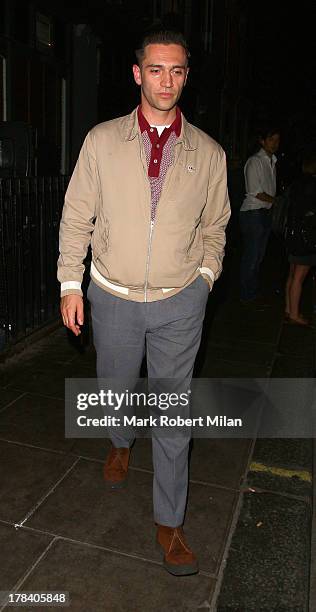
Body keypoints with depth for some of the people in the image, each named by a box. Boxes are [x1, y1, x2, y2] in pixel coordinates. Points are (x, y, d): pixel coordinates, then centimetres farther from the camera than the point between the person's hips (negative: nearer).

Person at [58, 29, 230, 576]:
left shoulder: (208, 153, 0)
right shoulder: (101, 141, -2)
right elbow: (76, 218, 0)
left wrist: (205, 277, 4)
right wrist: (70, 285, -2)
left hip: (180, 304, 0)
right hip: (114, 298, 1)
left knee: (175, 412, 6)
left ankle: (169, 523, 24)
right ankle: (121, 444, 56)